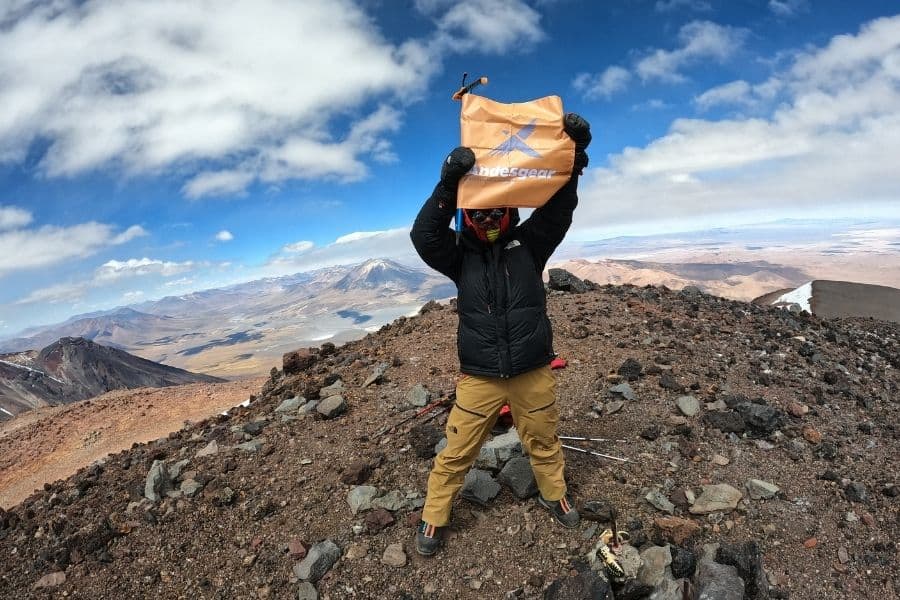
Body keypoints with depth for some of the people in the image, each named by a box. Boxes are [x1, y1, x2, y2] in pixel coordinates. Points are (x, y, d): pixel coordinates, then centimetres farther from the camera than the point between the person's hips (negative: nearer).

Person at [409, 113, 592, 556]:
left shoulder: (529, 244, 0)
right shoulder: (460, 257, -2)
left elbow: (557, 209, -12)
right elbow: (424, 236, -19)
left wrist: (572, 156, -26)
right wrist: (448, 185, -31)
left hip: (533, 374, 1)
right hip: (479, 378, -1)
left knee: (543, 443, 22)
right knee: (456, 454, 9)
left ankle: (555, 496, 49)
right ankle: (433, 518, 30)